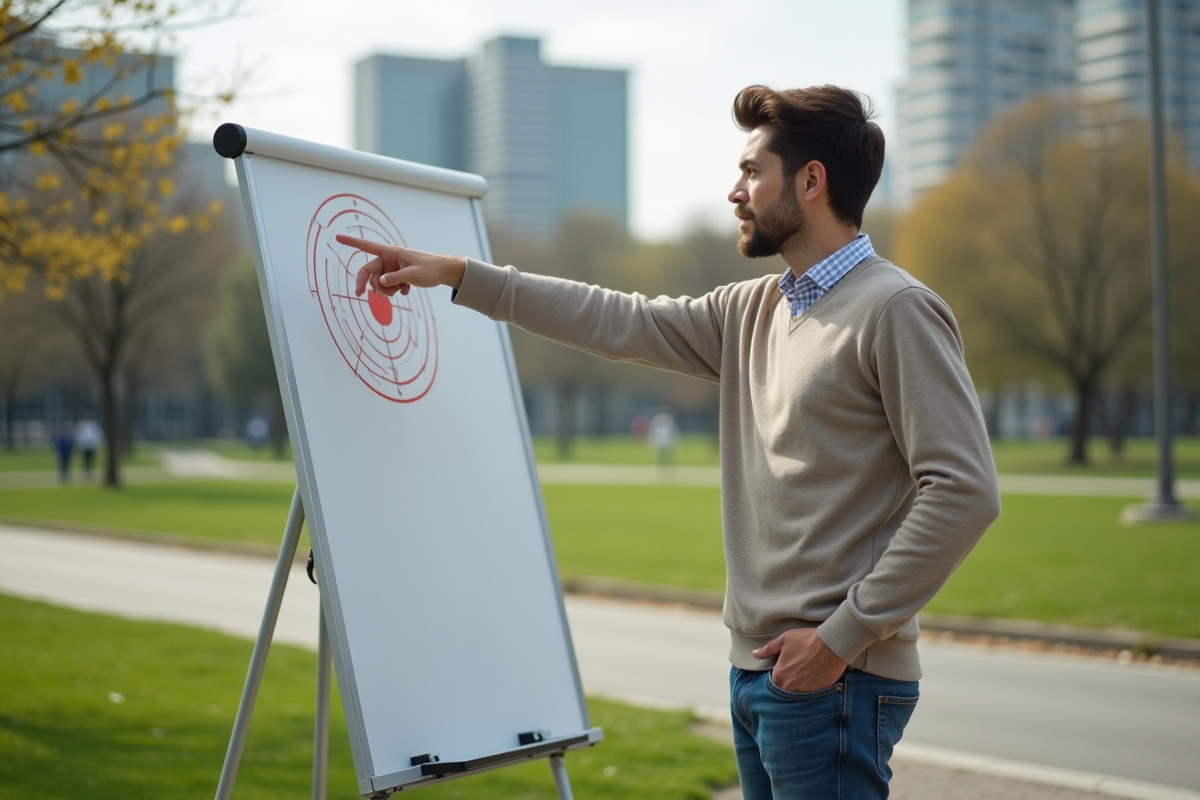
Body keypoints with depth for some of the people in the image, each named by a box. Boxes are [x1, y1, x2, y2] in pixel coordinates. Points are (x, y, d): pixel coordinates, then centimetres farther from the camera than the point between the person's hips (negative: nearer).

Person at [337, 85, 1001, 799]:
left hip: (833, 684, -8)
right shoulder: (753, 311, 14)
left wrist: (845, 636, -16)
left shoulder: (897, 311, -11)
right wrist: (457, 274, 14)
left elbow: (965, 492, -17)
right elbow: (621, 323, 16)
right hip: (756, 671, 8)